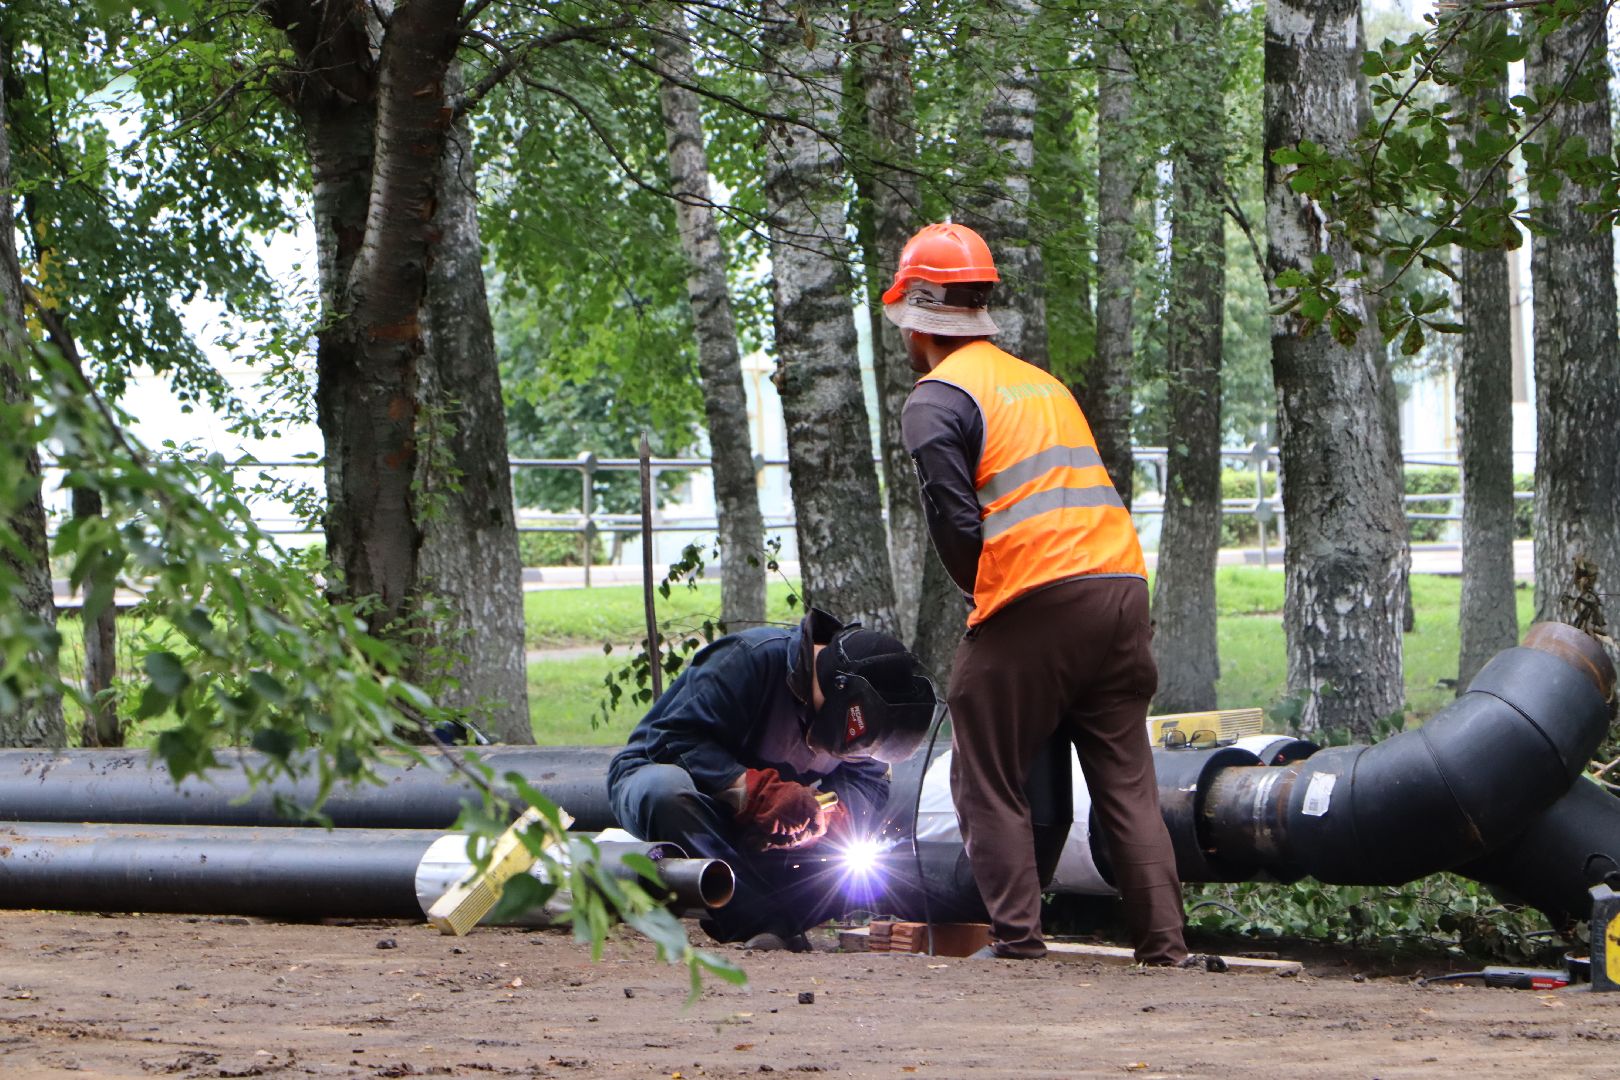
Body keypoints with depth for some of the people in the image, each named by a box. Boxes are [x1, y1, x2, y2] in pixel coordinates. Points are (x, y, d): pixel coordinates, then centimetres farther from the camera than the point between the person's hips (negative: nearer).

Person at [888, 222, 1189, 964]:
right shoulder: (1043, 382, 22)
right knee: (1125, 779, 10)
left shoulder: (938, 400, -1)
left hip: (1033, 602, -7)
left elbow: (955, 521, -12)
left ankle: (1016, 934, 1)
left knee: (988, 782, 6)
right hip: (1123, 584, 7)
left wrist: (982, 595, 5)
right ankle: (1162, 939, 5)